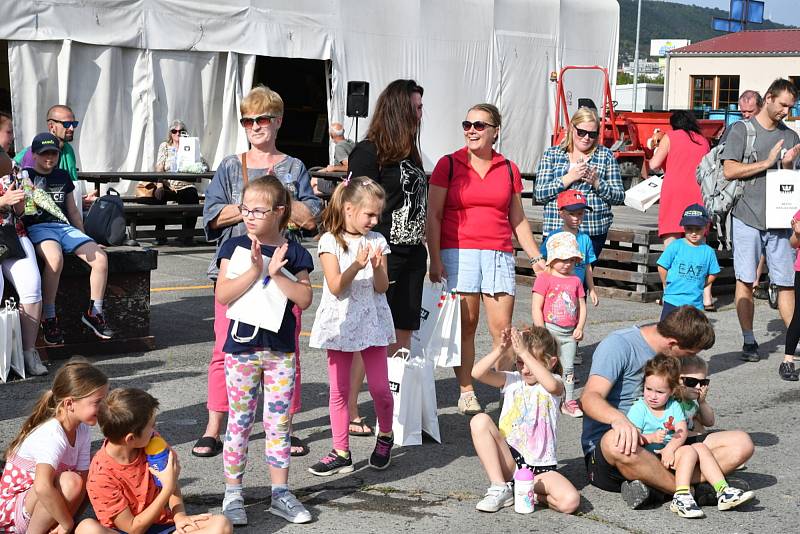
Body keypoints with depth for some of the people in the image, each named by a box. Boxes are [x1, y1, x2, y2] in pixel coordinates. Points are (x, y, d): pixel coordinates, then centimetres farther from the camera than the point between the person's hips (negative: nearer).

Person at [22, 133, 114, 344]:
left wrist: (84, 237, 17)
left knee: (100, 258, -20)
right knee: (55, 258, -39)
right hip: (37, 227, -5)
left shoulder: (63, 177, 21)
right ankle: (48, 319, -30)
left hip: (65, 227, 5)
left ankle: (94, 313, -6)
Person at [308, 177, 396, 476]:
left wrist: (377, 267, -19)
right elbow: (335, 286, -13)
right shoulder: (330, 241, -5)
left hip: (372, 322, 1)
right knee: (339, 390, 4)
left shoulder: (377, 241, 3)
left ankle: (385, 436, 26)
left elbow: (382, 287, -1)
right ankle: (341, 452, 11)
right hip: (340, 324, -1)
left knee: (380, 388, 1)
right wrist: (357, 265, -25)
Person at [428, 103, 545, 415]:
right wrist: (435, 260, -7)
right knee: (465, 326, -1)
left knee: (502, 328, -3)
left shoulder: (508, 169, 12)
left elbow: (518, 219, 19)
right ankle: (466, 393, 7)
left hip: (499, 254, 2)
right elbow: (433, 216, 1)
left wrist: (536, 257, 15)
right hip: (458, 252, -2)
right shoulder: (449, 164, 4)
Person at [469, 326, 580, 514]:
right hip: (509, 461, 2)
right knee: (480, 421, -22)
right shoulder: (512, 380, 7)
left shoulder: (554, 381, 0)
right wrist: (501, 349, -21)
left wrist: (524, 352, -30)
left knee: (570, 501, -29)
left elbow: (552, 385, -28)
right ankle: (500, 489, -15)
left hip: (541, 468, -2)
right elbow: (477, 373, -9)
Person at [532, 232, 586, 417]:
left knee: (569, 367, 8)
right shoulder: (544, 278, -6)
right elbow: (536, 307, -10)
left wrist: (580, 327, -1)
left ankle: (569, 401, 15)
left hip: (570, 333, 4)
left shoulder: (575, 280, 10)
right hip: (550, 329, -4)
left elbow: (582, 306, 13)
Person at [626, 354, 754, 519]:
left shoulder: (674, 406, 9)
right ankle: (681, 497, -35)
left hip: (671, 454, 6)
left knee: (701, 447, -8)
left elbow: (682, 432, -5)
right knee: (689, 451, -23)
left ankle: (723, 490, -14)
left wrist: (670, 448, -22)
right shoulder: (638, 409, -6)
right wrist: (651, 438, -32)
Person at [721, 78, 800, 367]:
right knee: (745, 280, 3)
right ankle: (749, 341, 12)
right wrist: (767, 163, -10)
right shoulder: (742, 130, 2)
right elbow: (729, 170, -8)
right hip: (748, 216, -3)